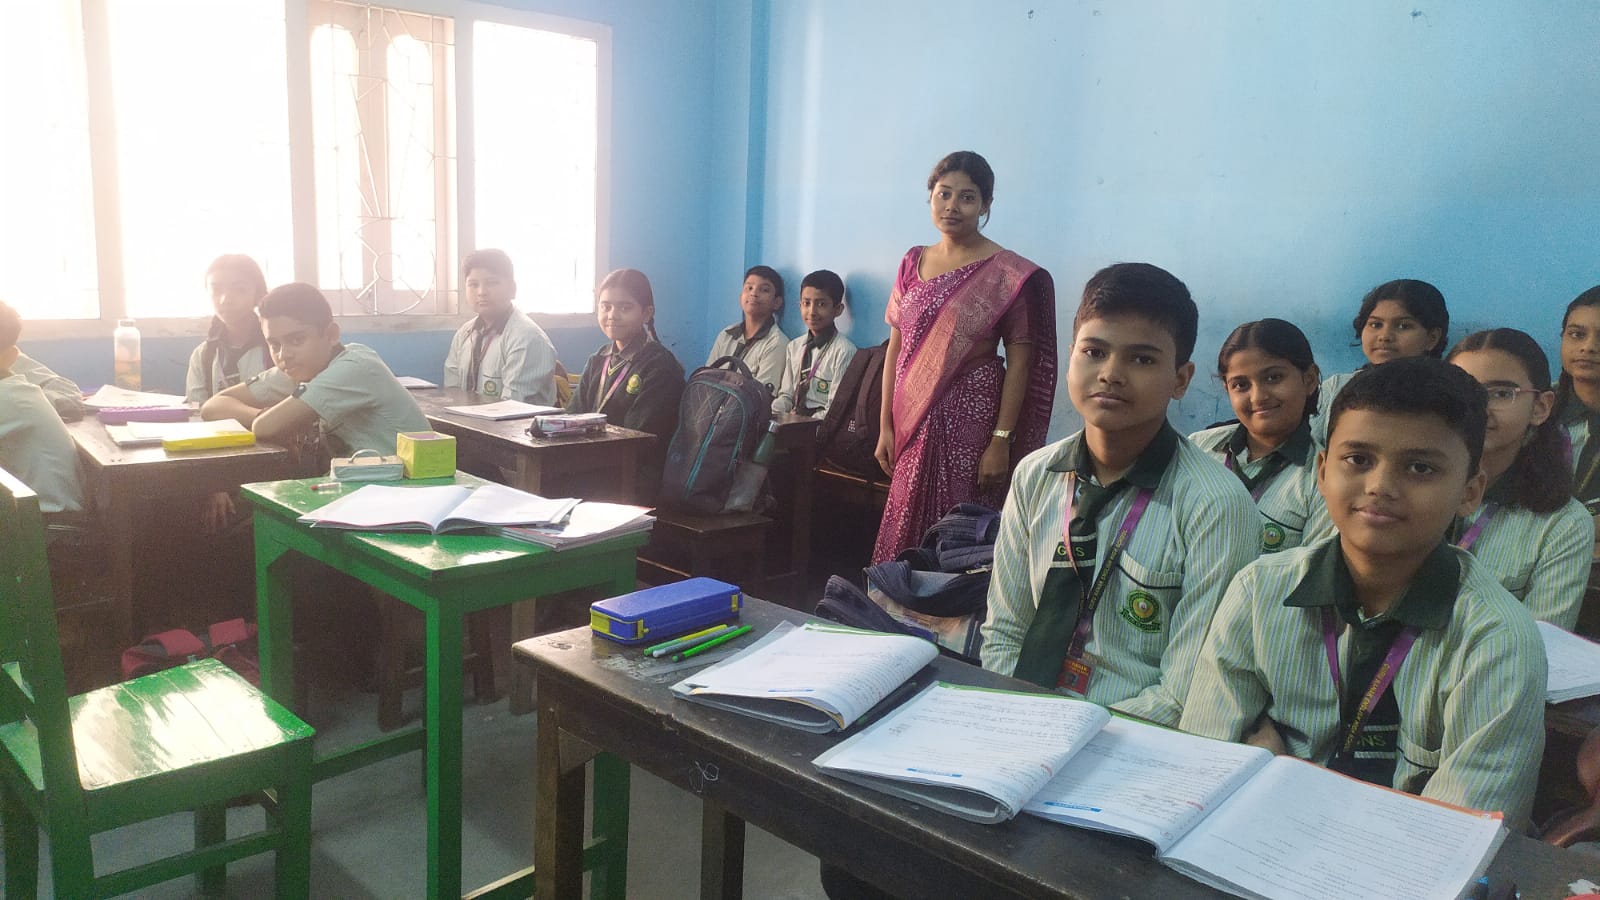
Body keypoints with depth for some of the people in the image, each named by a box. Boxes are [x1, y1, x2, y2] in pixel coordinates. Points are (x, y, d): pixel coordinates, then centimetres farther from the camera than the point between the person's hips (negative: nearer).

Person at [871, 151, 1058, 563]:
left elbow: (1020, 362, -7)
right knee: (906, 532, 7)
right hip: (913, 422, 4)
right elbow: (896, 349, 10)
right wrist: (885, 426, 6)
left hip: (970, 420, -4)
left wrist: (1001, 440, -12)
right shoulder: (913, 263, 9)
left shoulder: (1007, 274, -5)